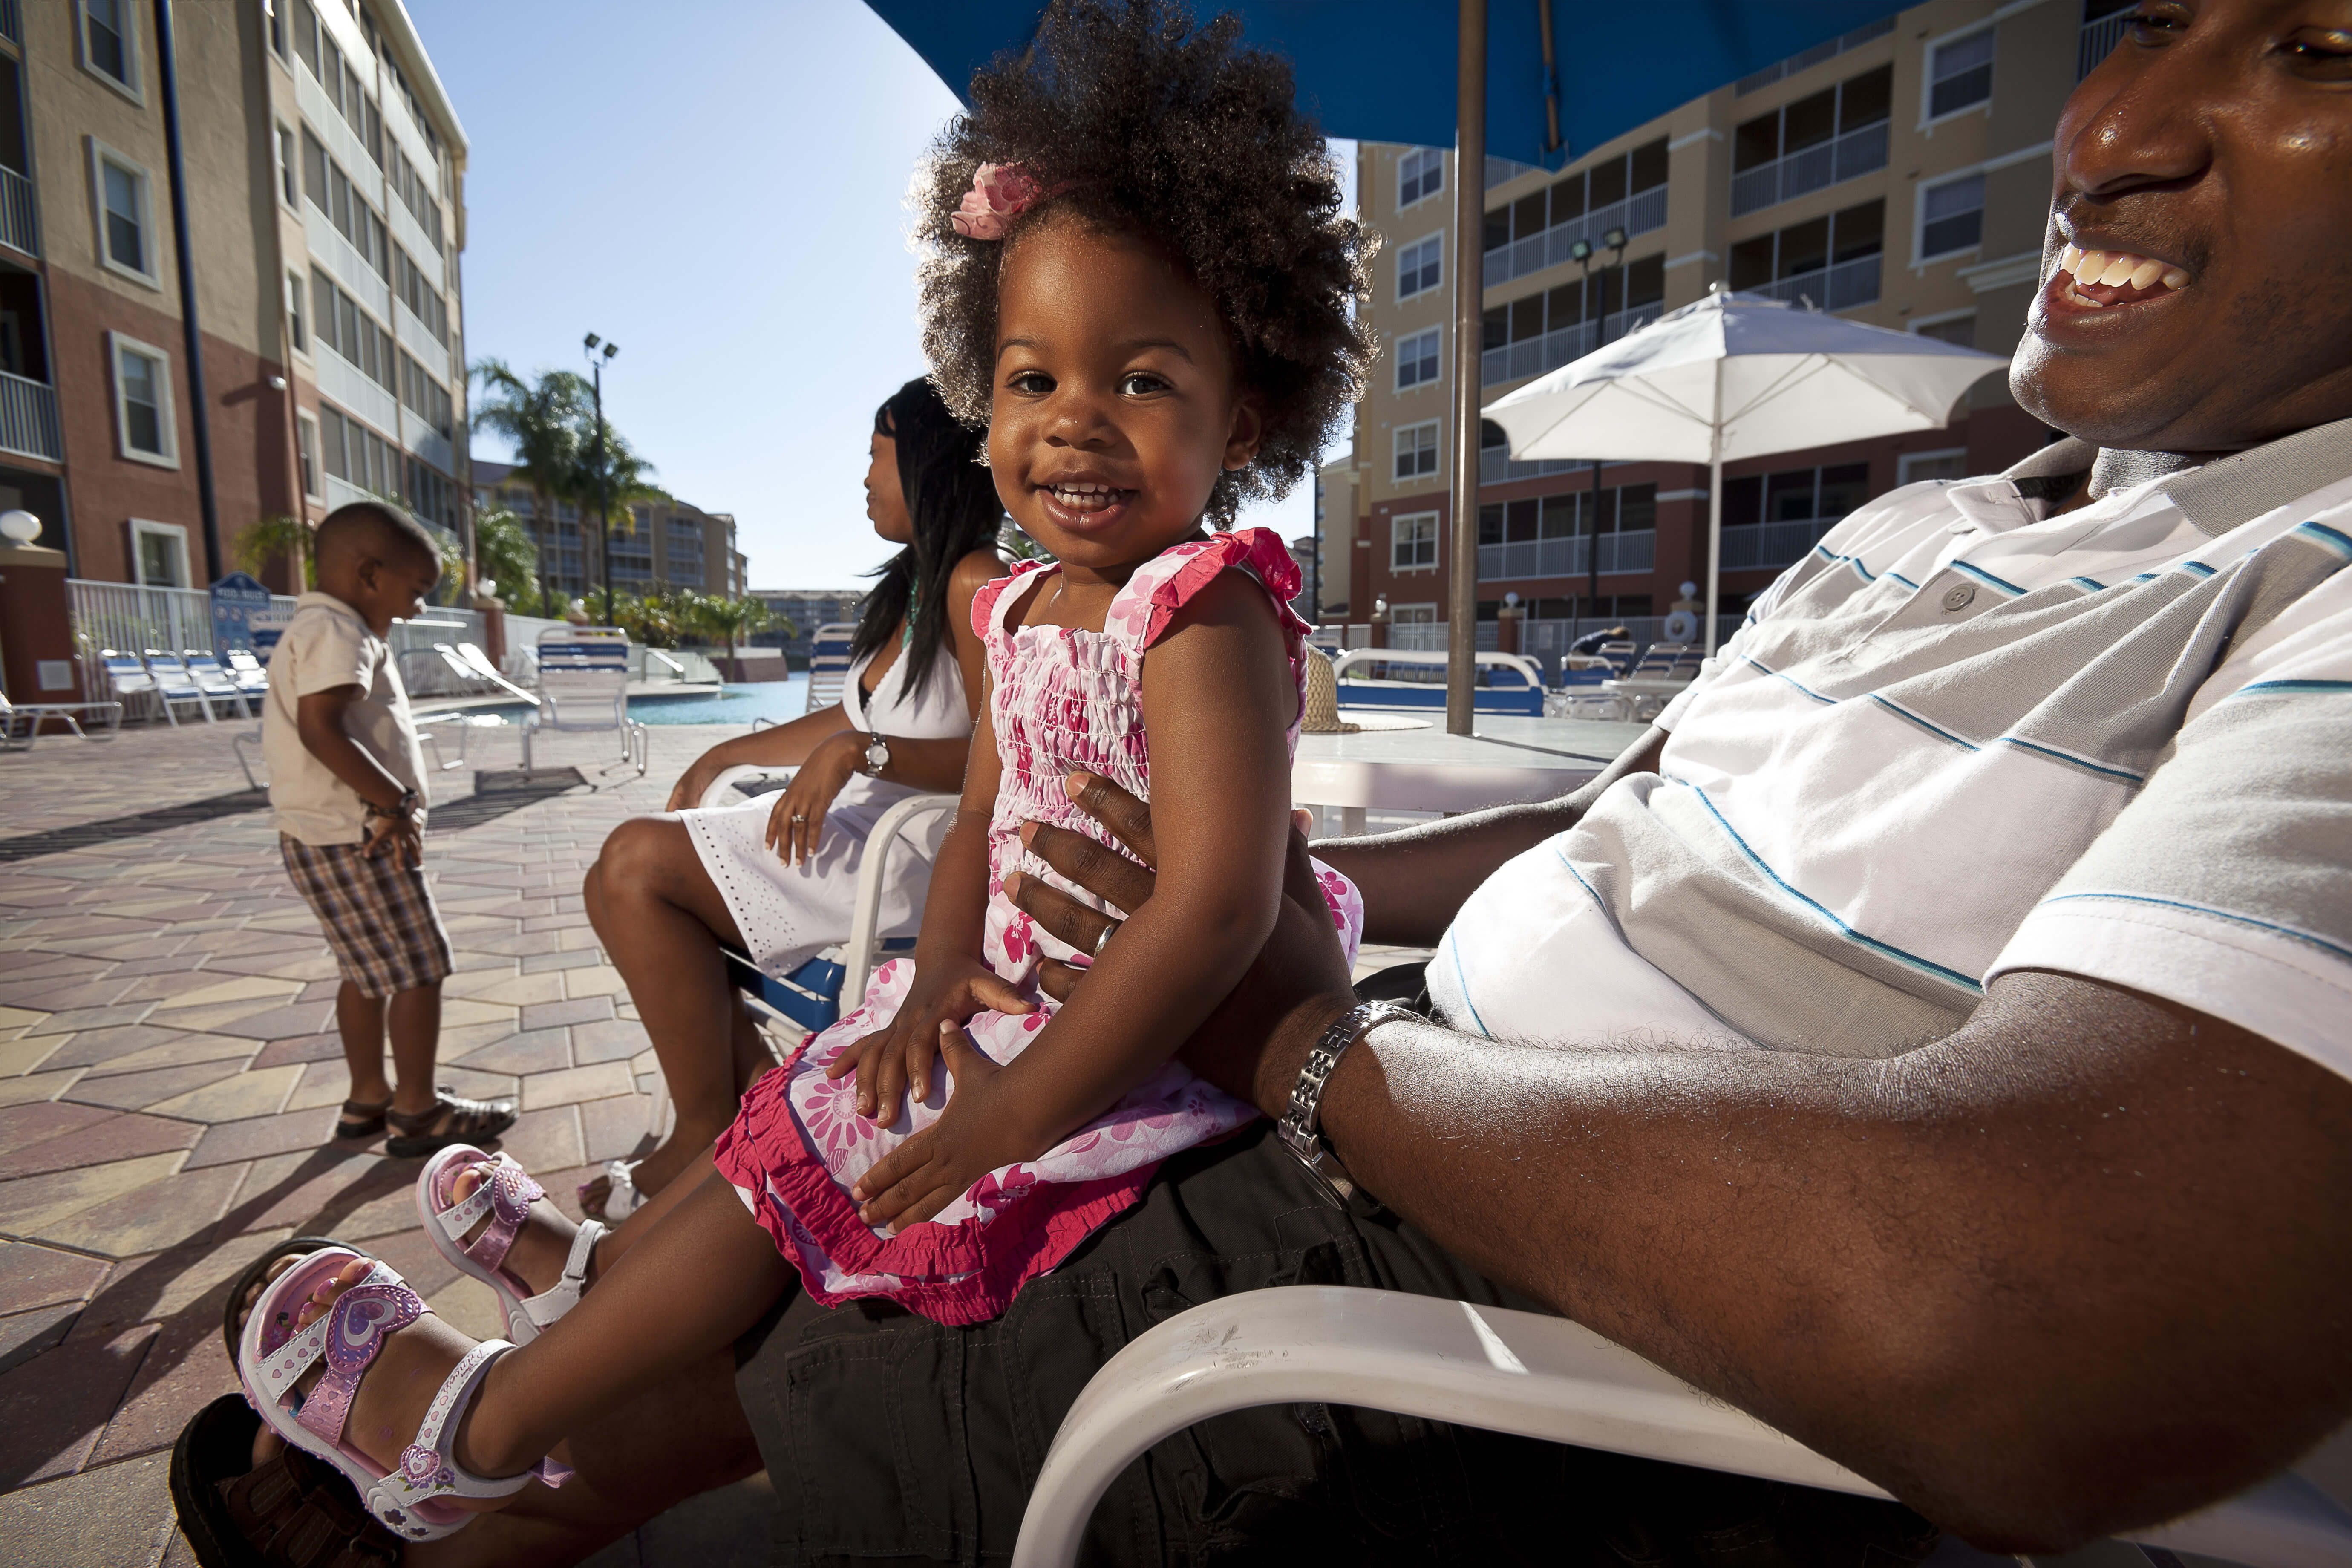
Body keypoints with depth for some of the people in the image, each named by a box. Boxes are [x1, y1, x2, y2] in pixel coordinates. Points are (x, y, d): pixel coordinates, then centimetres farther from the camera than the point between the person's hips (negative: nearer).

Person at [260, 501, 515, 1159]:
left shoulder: (325, 631, 17)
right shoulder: (335, 631, -16)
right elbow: (320, 729, -27)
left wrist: (396, 804, 6)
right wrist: (397, 802, -21)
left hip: (327, 838, 10)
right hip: (354, 839, -10)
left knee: (369, 971, 19)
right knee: (420, 970, -1)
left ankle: (367, 1099, 31)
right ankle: (418, 1112, 9)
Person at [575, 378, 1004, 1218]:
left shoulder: (976, 583, -12)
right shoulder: (915, 585, 18)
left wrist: (858, 752, -27)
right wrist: (725, 755, 25)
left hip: (919, 853, -10)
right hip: (859, 829, 10)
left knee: (640, 862, -17)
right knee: (621, 884, 3)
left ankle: (706, 1136, -5)